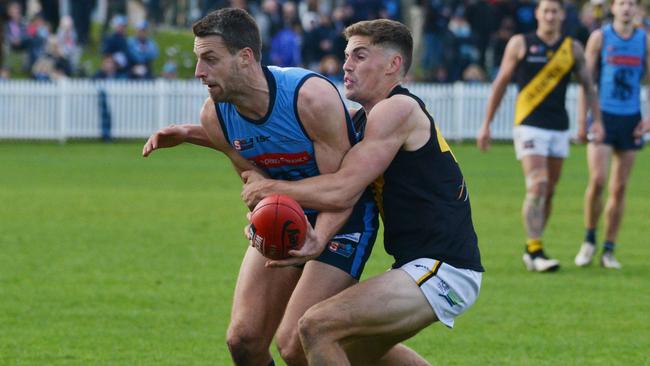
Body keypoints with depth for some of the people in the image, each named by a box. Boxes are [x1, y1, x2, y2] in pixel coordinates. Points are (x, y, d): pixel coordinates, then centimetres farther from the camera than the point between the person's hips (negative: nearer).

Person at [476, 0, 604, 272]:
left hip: (559, 128, 4)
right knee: (537, 186, -17)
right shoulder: (520, 44, -1)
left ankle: (530, 250, 19)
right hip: (529, 125, -4)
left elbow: (588, 86, 14)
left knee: (549, 192, 7)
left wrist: (597, 120, 1)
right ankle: (535, 251, -16)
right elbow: (500, 84, 4)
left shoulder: (572, 49, 7)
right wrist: (486, 124, 3)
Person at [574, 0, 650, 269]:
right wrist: (582, 120, -4)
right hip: (603, 116, -3)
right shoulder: (600, 37, 1)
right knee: (597, 180, -15)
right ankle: (589, 241, 3)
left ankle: (609, 250, 9)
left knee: (619, 188, 2)